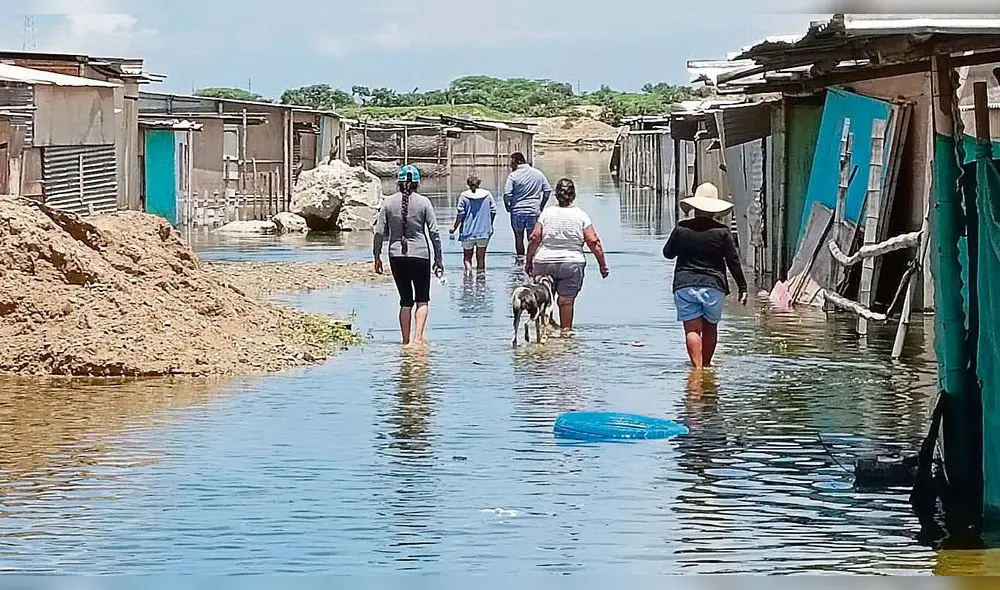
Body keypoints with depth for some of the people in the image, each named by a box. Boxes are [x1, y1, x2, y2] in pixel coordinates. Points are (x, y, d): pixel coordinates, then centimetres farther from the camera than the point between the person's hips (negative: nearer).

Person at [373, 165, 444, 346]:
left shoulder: (389, 202, 1)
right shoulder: (423, 202, -2)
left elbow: (379, 233, 1)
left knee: (406, 300, 12)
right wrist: (438, 259, 3)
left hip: (396, 256, 2)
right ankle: (418, 336, -9)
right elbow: (434, 232, -3)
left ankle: (406, 341, 11)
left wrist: (377, 256, 11)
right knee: (422, 300, 9)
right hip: (420, 255, -2)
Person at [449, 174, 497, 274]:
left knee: (467, 256, 11)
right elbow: (493, 211, 3)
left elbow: (461, 214, -7)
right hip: (484, 232, 1)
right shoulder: (487, 194, 1)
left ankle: (468, 270, -12)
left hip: (468, 232, -1)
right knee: (481, 257, 11)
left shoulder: (464, 196, -5)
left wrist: (454, 227, 4)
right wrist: (489, 226, 18)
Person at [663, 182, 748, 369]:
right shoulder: (722, 231, -1)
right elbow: (733, 261, 1)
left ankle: (697, 366, -18)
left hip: (685, 285, 0)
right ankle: (706, 365, 24)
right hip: (714, 285, 0)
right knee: (710, 328, 15)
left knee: (692, 330, -4)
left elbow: (667, 253, 12)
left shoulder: (682, 229, 0)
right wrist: (742, 287, 7)